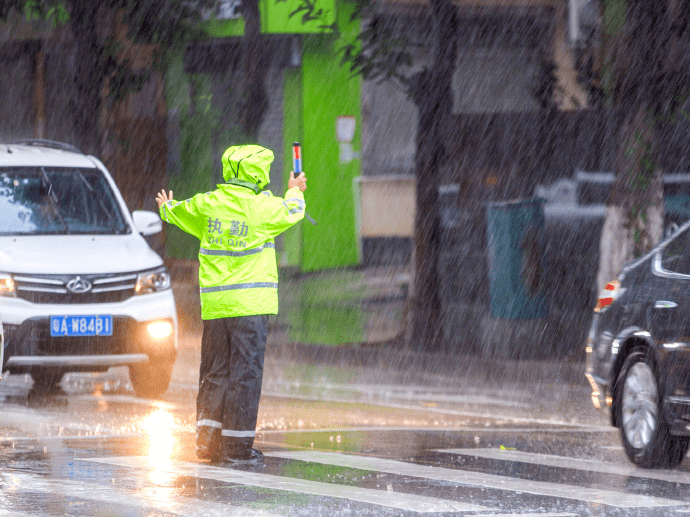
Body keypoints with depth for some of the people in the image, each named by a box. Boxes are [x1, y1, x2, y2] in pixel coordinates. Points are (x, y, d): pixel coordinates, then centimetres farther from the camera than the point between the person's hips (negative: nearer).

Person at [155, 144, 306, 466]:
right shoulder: (263, 207, -8)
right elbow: (292, 212, 11)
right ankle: (236, 448, -3)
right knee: (245, 373, -2)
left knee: (214, 371, 12)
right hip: (250, 304, -5)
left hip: (214, 304, 5)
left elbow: (180, 212, 24)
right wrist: (295, 191, 34)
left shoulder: (207, 204, 3)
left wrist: (167, 208, 48)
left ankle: (206, 439, 10)